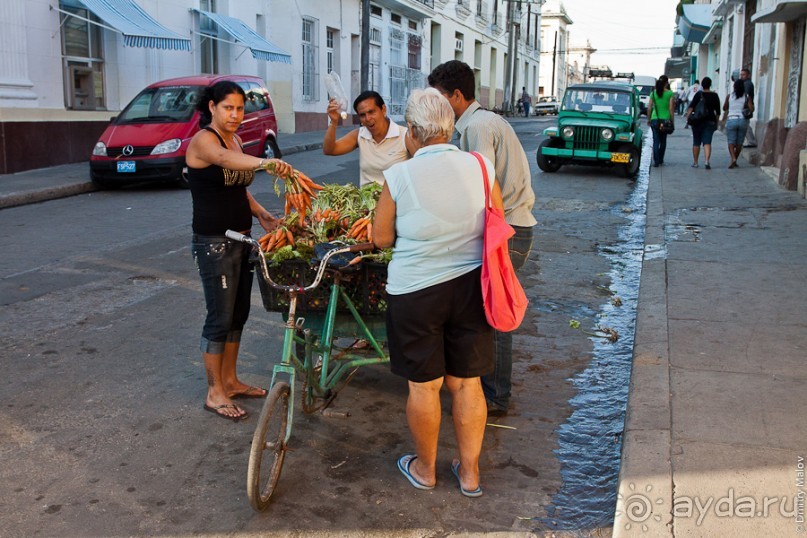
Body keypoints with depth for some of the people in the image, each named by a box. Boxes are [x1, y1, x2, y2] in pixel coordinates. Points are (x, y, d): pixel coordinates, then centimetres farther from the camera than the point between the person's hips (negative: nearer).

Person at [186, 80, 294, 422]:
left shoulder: (235, 139, 12)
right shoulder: (203, 140, -15)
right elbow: (223, 158, -39)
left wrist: (260, 213, 3)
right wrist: (265, 162, -57)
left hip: (241, 239, 9)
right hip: (214, 243, -9)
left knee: (239, 314, 14)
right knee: (220, 318, -3)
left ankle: (230, 381, 28)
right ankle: (214, 394, 10)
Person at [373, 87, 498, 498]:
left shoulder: (399, 176, -14)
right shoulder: (481, 167, -5)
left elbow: (381, 238, -4)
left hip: (415, 291, -3)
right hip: (471, 285, 3)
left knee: (423, 385, 13)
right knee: (467, 383, 15)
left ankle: (424, 469, 31)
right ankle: (469, 472, 29)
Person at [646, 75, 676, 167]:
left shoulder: (653, 93, 1)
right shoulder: (670, 93, -4)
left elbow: (649, 108, 3)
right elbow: (671, 108, -4)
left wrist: (648, 119, 13)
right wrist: (672, 120, 4)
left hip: (655, 119, 0)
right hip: (665, 119, 0)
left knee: (656, 141, 2)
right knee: (663, 141, 16)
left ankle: (656, 161, -6)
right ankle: (660, 160, 25)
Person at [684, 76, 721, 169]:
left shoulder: (699, 94, -3)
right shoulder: (715, 96, 4)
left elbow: (692, 106, -15)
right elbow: (718, 111, 8)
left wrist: (688, 115, -18)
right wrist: (716, 122, 16)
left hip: (698, 121, -1)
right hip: (710, 121, 1)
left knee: (696, 142, 10)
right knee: (707, 142, -4)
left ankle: (695, 162, 18)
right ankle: (707, 161, -22)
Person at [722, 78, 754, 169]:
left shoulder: (729, 96, 1)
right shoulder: (746, 97, 1)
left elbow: (724, 108, 12)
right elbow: (751, 109, -6)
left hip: (731, 120, -1)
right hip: (742, 120, 1)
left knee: (731, 142, -2)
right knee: (739, 143, 10)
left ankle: (733, 159, -24)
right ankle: (735, 161, 15)